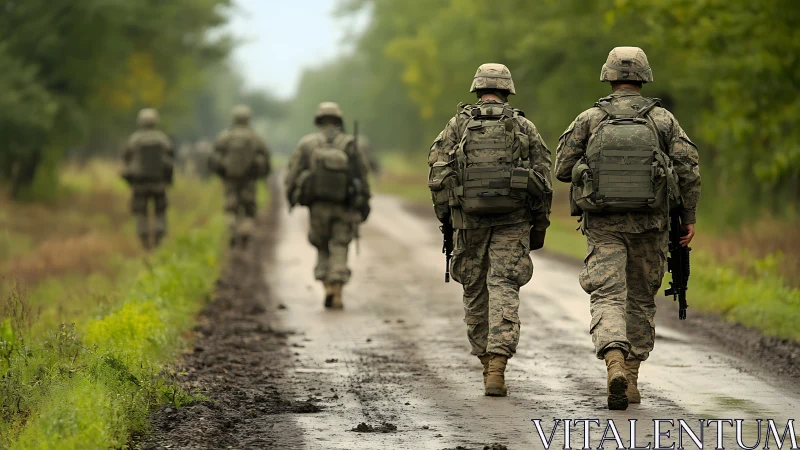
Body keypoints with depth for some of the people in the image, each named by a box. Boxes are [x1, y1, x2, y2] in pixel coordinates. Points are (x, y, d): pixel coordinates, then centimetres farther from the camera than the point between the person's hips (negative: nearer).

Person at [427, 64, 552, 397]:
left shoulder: (458, 123, 6)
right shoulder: (524, 127, 6)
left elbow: (438, 172, 0)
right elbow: (543, 178, 4)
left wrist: (445, 218, 7)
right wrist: (539, 225, 11)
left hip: (469, 218, 1)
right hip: (513, 219, -1)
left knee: (475, 291, 14)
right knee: (504, 290, -5)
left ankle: (487, 363, 22)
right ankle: (497, 366, -20)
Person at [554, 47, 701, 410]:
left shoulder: (589, 120, 1)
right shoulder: (663, 120, 2)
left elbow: (562, 168, 1)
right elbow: (689, 168, -5)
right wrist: (689, 217, 4)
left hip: (604, 225, -1)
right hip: (649, 226, 1)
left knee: (608, 298, -7)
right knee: (641, 301, 16)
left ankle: (615, 363, -33)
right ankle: (632, 378, 19)